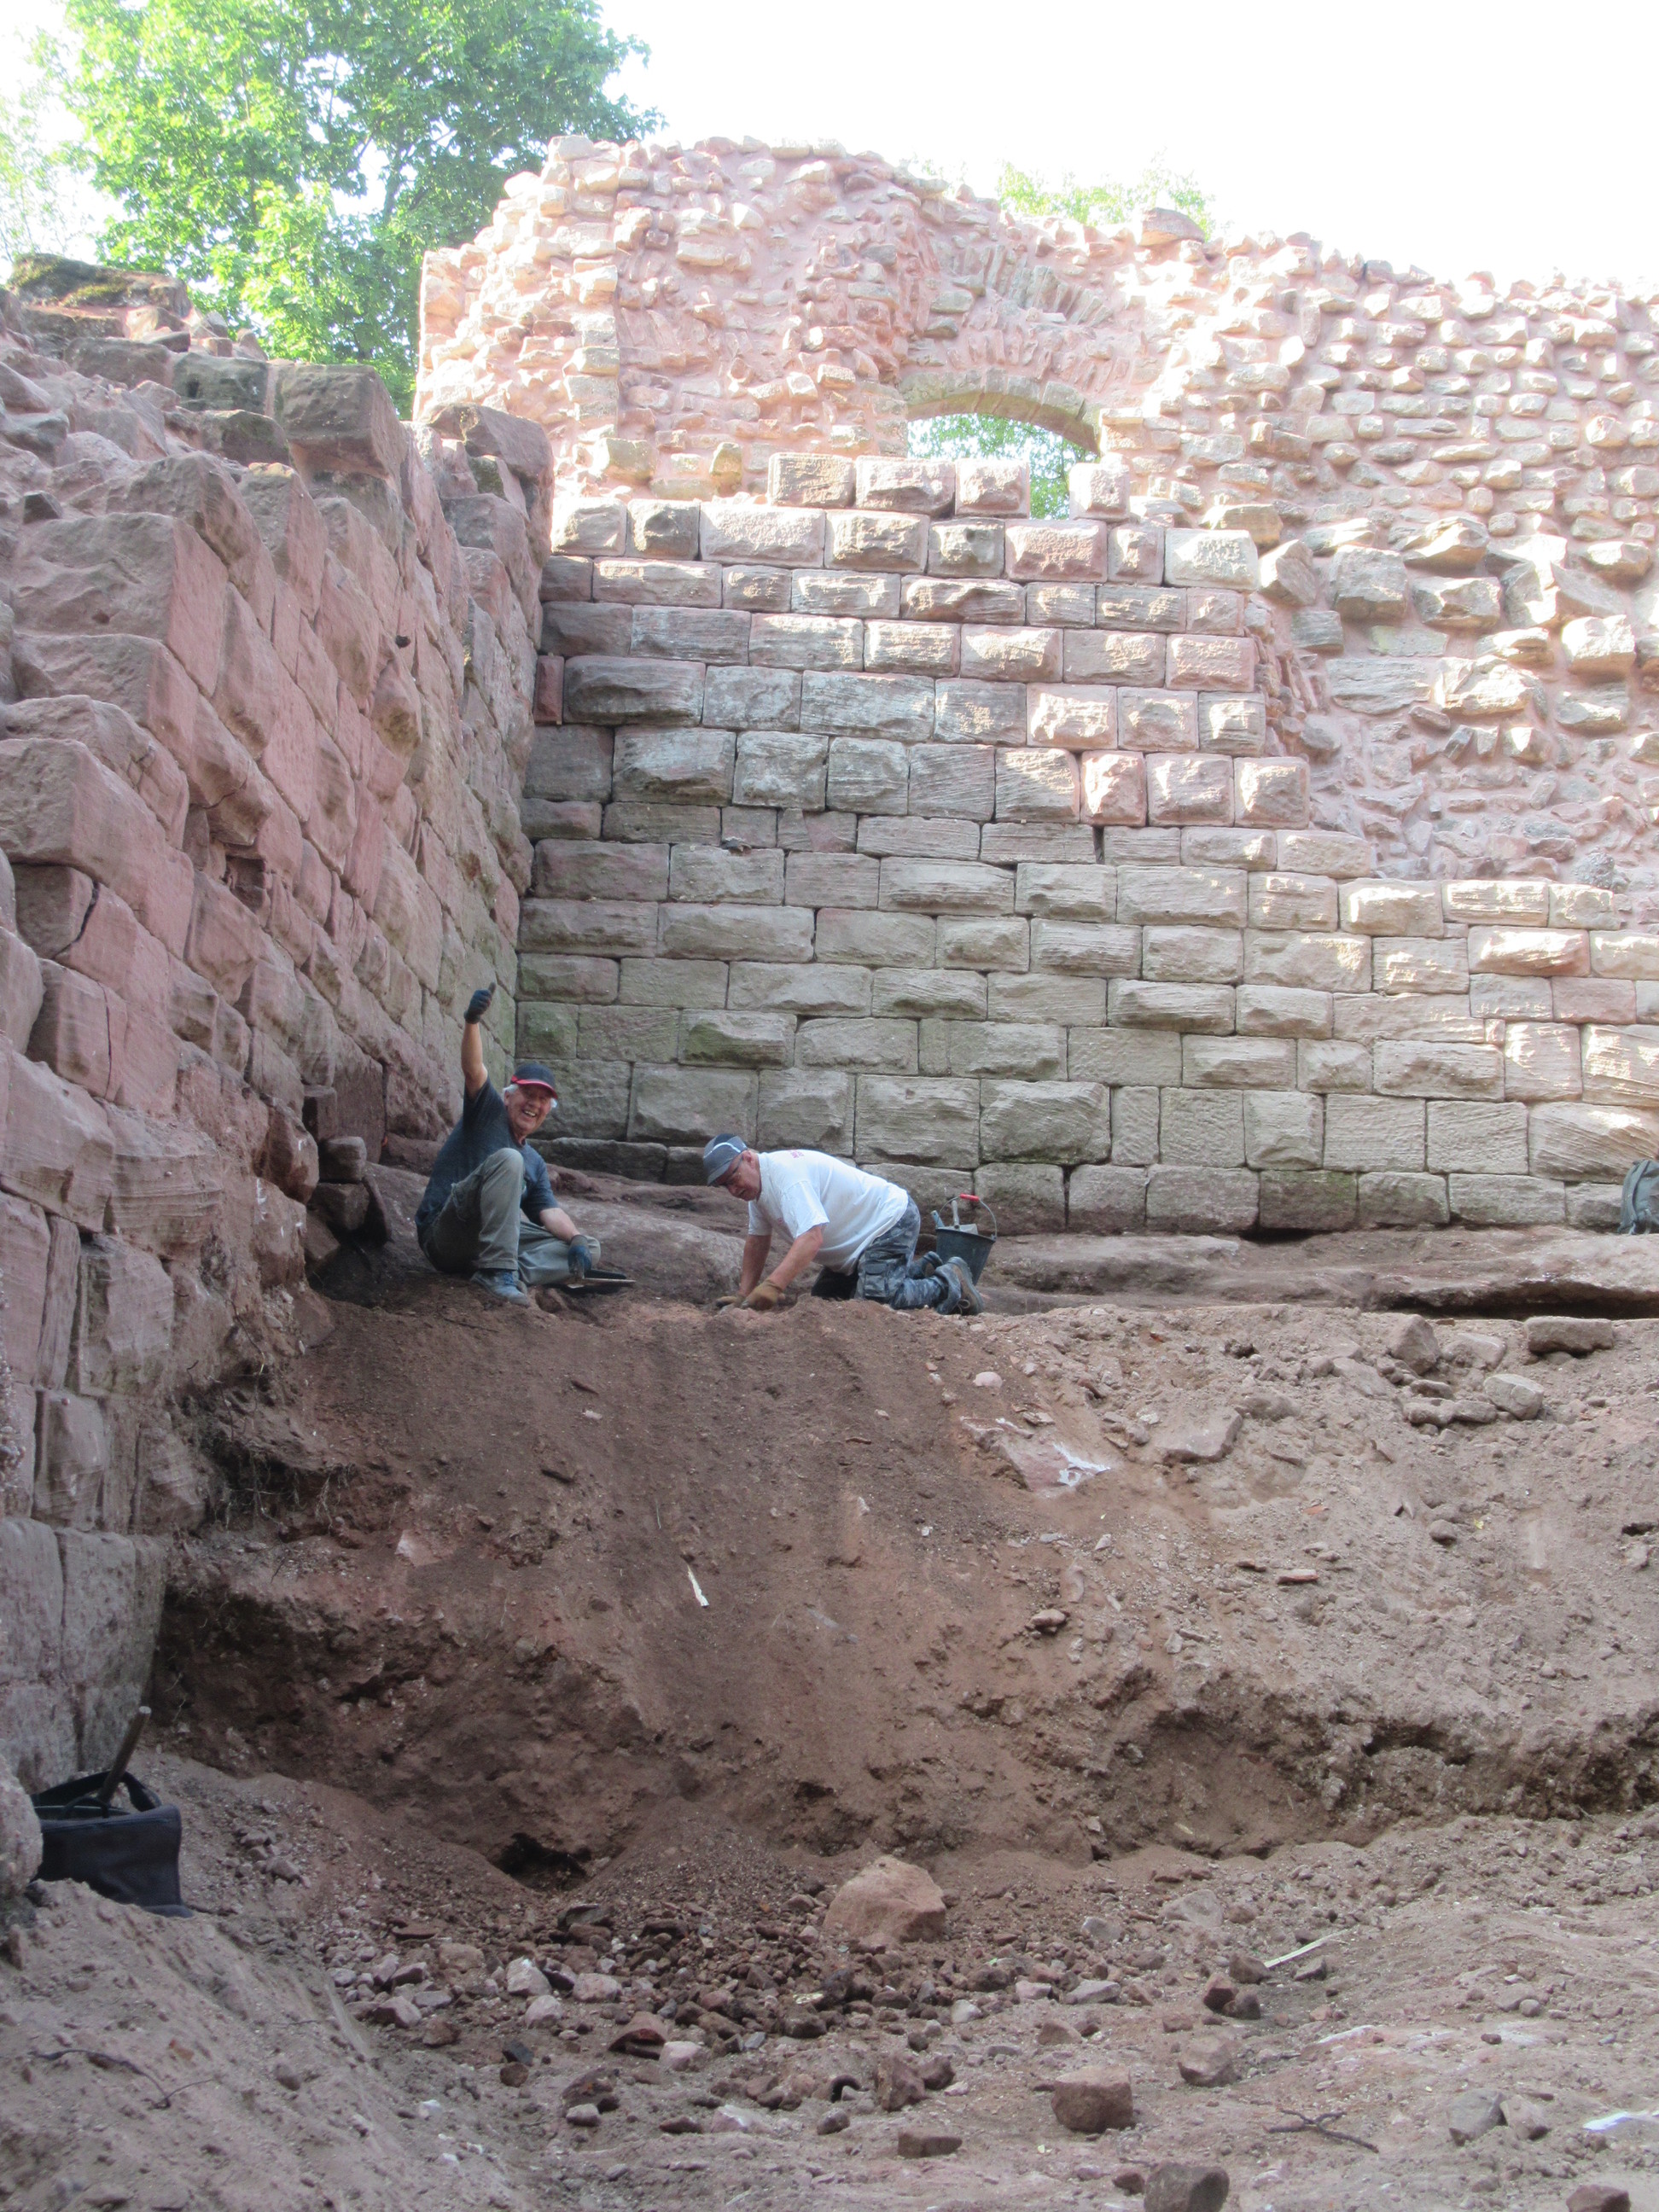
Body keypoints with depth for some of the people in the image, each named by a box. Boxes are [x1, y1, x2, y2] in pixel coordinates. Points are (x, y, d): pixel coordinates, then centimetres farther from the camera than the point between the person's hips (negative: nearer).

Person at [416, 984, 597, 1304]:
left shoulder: (535, 1163, 23)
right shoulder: (489, 1113, 8)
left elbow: (551, 1213, 8)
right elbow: (473, 1070, -12)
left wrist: (576, 1239, -14)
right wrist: (472, 1021, -31)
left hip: (480, 1246, 6)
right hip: (443, 1236, -6)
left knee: (589, 1251, -8)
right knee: (507, 1160, -28)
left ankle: (512, 1272, -33)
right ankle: (498, 1270, -37)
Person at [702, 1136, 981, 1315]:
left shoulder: (787, 1176, -29)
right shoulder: (756, 1183, 4)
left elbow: (811, 1238, -41)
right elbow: (757, 1240, 13)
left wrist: (772, 1286, -49)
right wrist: (744, 1295, 7)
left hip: (892, 1222, -11)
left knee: (876, 1301, -24)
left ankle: (950, 1283, -2)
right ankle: (922, 1271, 26)